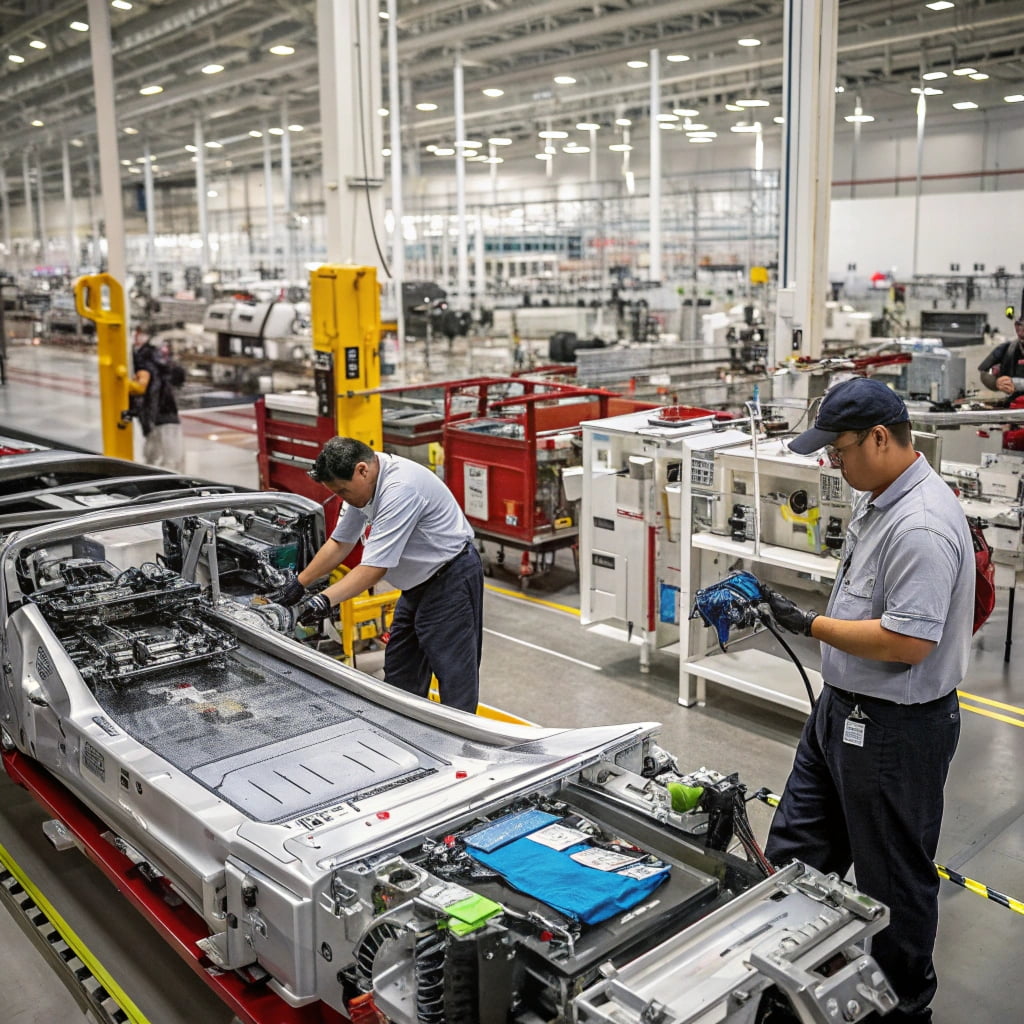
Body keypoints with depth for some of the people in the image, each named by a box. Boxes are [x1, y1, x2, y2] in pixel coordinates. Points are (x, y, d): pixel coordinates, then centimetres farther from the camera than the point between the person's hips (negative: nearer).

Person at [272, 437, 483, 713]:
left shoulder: (400, 489, -29)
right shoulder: (363, 483, 0)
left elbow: (374, 568, -29)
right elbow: (339, 543, 11)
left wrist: (325, 600, -30)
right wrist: (298, 584, 10)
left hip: (450, 578, -10)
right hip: (418, 582, 10)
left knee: (454, 675, -8)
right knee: (399, 674, 14)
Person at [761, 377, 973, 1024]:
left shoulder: (921, 526, -26)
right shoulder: (877, 498, 6)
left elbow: (907, 642, -29)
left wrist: (809, 624, -20)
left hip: (895, 728, -10)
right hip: (845, 707, 10)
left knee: (894, 877, 9)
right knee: (796, 851, 19)